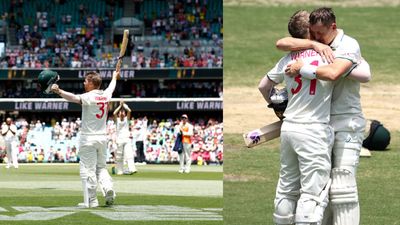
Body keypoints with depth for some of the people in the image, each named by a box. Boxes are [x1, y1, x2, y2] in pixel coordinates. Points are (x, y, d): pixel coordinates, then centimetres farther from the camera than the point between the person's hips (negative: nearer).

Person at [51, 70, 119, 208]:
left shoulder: (89, 97, -15)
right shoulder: (106, 95, 6)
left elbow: (75, 98, -34)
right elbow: (111, 87, 29)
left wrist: (59, 91, -48)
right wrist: (114, 77, 51)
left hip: (88, 138, -7)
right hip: (102, 137, 7)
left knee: (88, 170, -2)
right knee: (101, 167, 19)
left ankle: (91, 201, -3)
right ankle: (108, 188, -5)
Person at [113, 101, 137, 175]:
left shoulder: (127, 119, 10)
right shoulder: (117, 120, 8)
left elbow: (129, 111, -7)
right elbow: (114, 113, -11)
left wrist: (124, 105, 1)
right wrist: (120, 106, -5)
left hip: (127, 139, 0)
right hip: (119, 139, 0)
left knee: (129, 153, -15)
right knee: (119, 156, 2)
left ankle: (132, 169, -24)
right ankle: (120, 170, 8)